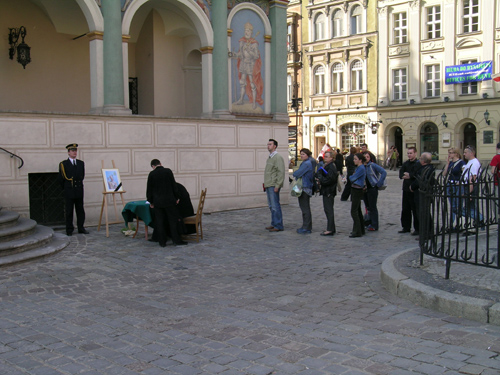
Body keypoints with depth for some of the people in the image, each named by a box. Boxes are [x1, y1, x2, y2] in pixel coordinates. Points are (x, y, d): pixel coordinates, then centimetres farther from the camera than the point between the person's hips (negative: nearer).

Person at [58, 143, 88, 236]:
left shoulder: (81, 163, 12)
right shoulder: (63, 164, 0)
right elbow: (61, 179, 2)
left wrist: (78, 185, 13)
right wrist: (65, 188, 6)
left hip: (79, 191, 4)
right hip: (69, 191, -3)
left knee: (80, 210, 6)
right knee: (69, 211, 1)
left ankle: (81, 228, 13)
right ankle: (69, 230, 6)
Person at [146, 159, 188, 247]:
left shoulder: (152, 174, -2)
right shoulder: (168, 171, -3)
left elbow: (149, 189, 2)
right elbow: (174, 185, -1)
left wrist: (150, 201, 11)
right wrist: (177, 197, 8)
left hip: (157, 202, 1)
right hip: (169, 200, -1)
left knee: (160, 222, 6)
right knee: (173, 220, 5)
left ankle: (162, 242, 9)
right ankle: (177, 240, 5)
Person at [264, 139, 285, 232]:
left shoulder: (278, 157, -10)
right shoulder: (269, 158, 19)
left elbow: (281, 172, -16)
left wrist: (277, 186, -21)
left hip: (273, 186, -9)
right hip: (268, 186, 9)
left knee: (275, 206, -8)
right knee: (271, 206, 12)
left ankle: (278, 226, -3)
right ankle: (274, 224, 18)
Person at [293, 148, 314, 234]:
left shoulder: (307, 164, -17)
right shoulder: (309, 162, 15)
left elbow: (297, 174, -19)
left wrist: (294, 173, 1)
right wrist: (296, 174, 0)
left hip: (304, 187, -11)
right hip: (307, 187, 11)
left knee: (305, 208, -6)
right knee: (306, 208, 16)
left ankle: (306, 228, -1)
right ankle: (308, 227, 24)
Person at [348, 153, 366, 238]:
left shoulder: (361, 168, -17)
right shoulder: (358, 167, 14)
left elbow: (352, 178, -15)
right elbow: (353, 178, 17)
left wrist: (349, 177, 5)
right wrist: (352, 178, -3)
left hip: (357, 191, -10)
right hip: (355, 190, 10)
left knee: (354, 211, -9)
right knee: (358, 211, 15)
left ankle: (357, 232, -5)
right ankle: (361, 230, 24)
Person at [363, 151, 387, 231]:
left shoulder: (373, 165, -13)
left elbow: (384, 172, -18)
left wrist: (379, 184, -17)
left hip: (373, 188, -8)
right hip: (366, 188, 8)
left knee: (372, 207, -4)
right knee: (368, 207, 13)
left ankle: (374, 226, 2)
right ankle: (371, 223, 22)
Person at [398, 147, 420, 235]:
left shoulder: (418, 163, -7)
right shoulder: (405, 163, 13)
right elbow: (401, 174, 2)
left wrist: (409, 175, -9)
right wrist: (404, 176, -16)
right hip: (406, 189, 7)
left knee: (415, 209, -2)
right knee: (405, 209, 12)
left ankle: (417, 229, 5)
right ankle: (406, 227, 22)